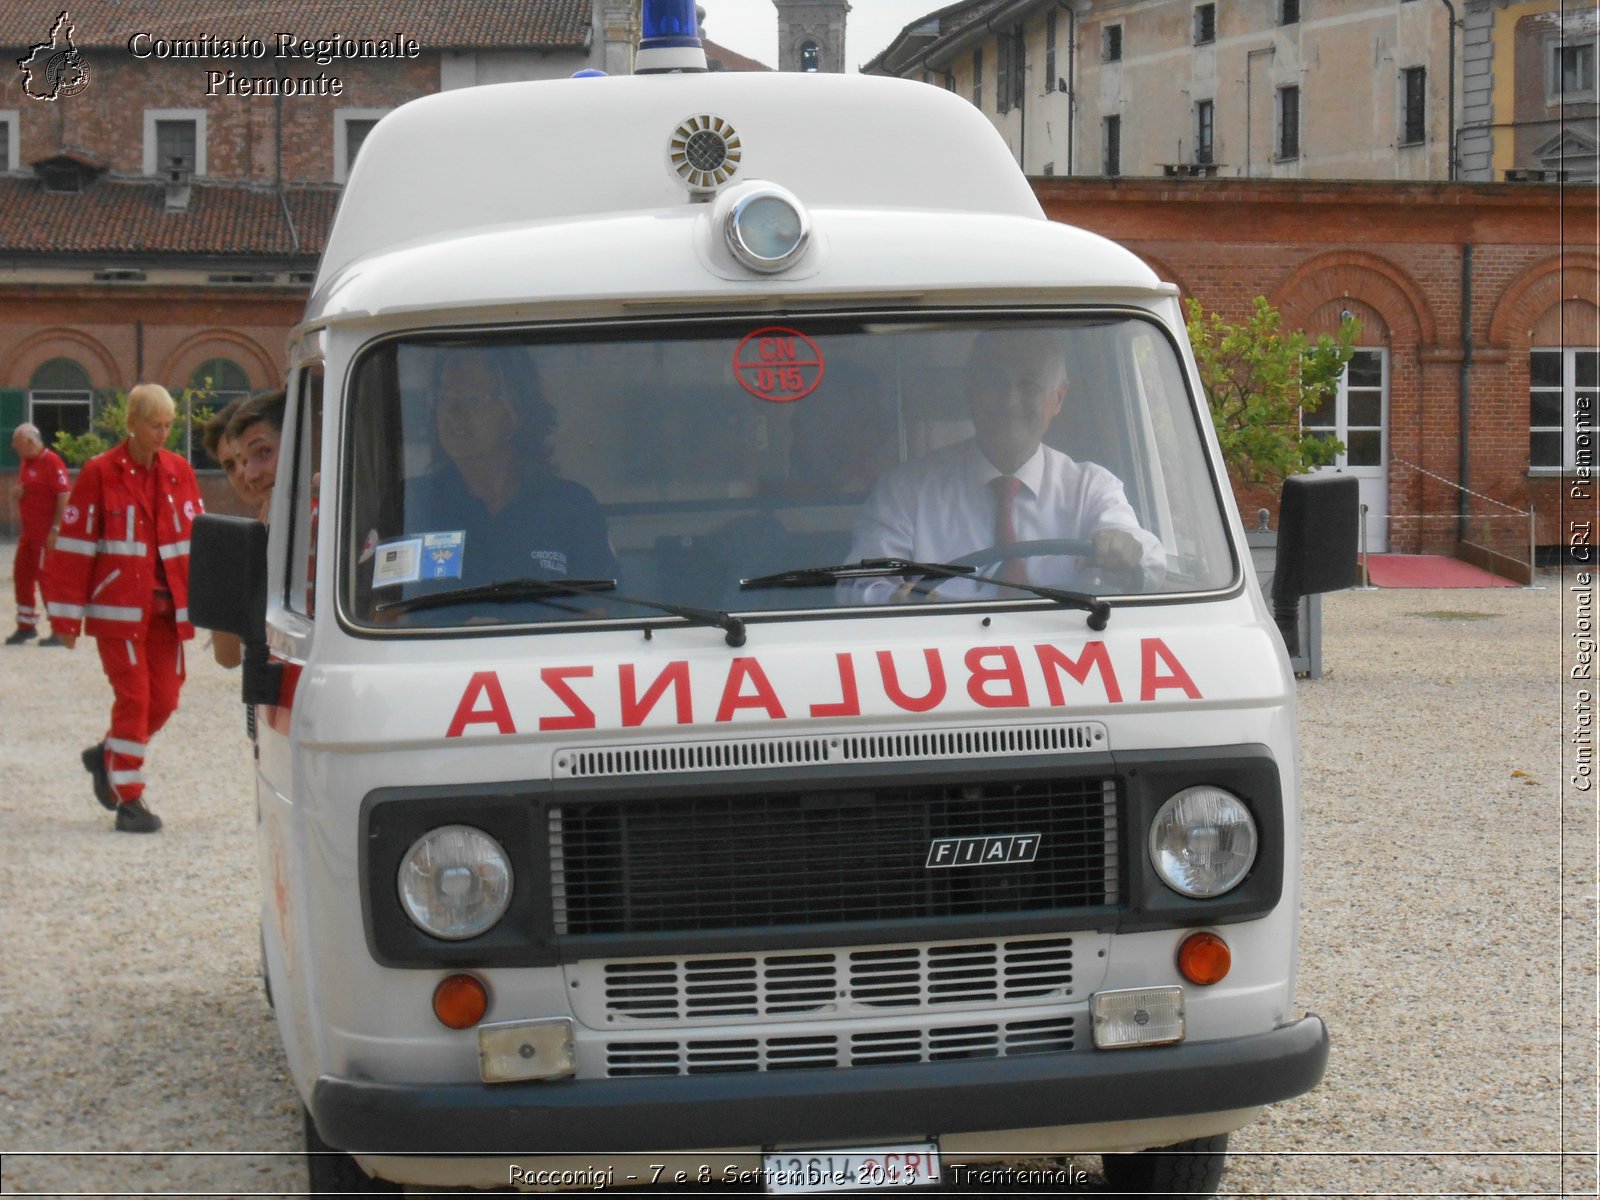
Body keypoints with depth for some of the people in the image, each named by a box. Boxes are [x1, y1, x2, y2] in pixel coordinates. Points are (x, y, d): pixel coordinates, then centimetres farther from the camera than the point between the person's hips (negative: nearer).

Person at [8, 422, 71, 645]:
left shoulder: (52, 462, -15)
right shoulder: (26, 462, 14)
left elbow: (64, 497, -20)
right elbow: (19, 492, 26)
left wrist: (56, 529, -22)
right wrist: (16, 492, 1)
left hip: (47, 533, -9)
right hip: (29, 531, 9)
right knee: (22, 576, 13)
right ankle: (26, 625, 25)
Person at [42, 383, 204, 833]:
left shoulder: (179, 472, 6)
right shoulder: (100, 473, -7)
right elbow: (73, 545, -6)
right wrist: (67, 616, -8)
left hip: (167, 609, 5)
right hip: (119, 607, -5)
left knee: (164, 698, 6)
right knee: (133, 696, -6)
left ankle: (106, 755, 32)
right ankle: (129, 799, 4)